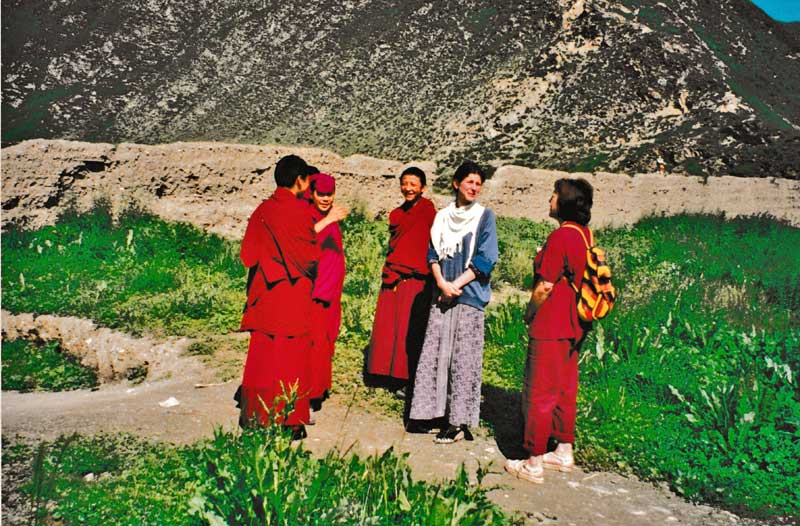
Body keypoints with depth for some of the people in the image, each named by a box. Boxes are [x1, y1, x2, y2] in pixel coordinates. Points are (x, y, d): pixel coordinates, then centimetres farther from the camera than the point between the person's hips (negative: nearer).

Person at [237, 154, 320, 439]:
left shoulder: (261, 210, 5)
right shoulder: (300, 210, -12)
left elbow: (247, 254, 7)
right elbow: (312, 256, -9)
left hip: (264, 294, 6)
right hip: (295, 296, -6)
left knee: (262, 355, 13)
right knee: (293, 357, 2)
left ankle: (256, 416, 21)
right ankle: (290, 421, 9)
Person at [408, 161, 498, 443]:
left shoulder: (484, 216, 3)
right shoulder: (442, 216, 13)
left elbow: (486, 258, -4)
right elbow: (433, 253, 10)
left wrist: (456, 285, -11)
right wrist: (441, 282, -9)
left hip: (469, 296, -4)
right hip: (442, 296, 4)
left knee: (463, 359, -3)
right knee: (435, 355, 4)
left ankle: (459, 422, 3)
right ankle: (438, 413, 15)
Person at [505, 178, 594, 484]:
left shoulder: (561, 236, -19)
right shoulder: (586, 235, 8)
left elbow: (545, 287, -20)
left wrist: (530, 313, -3)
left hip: (550, 328, -9)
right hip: (573, 327, 9)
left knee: (539, 394, 0)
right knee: (565, 390, 18)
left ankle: (534, 465, 8)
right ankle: (564, 453, 30)